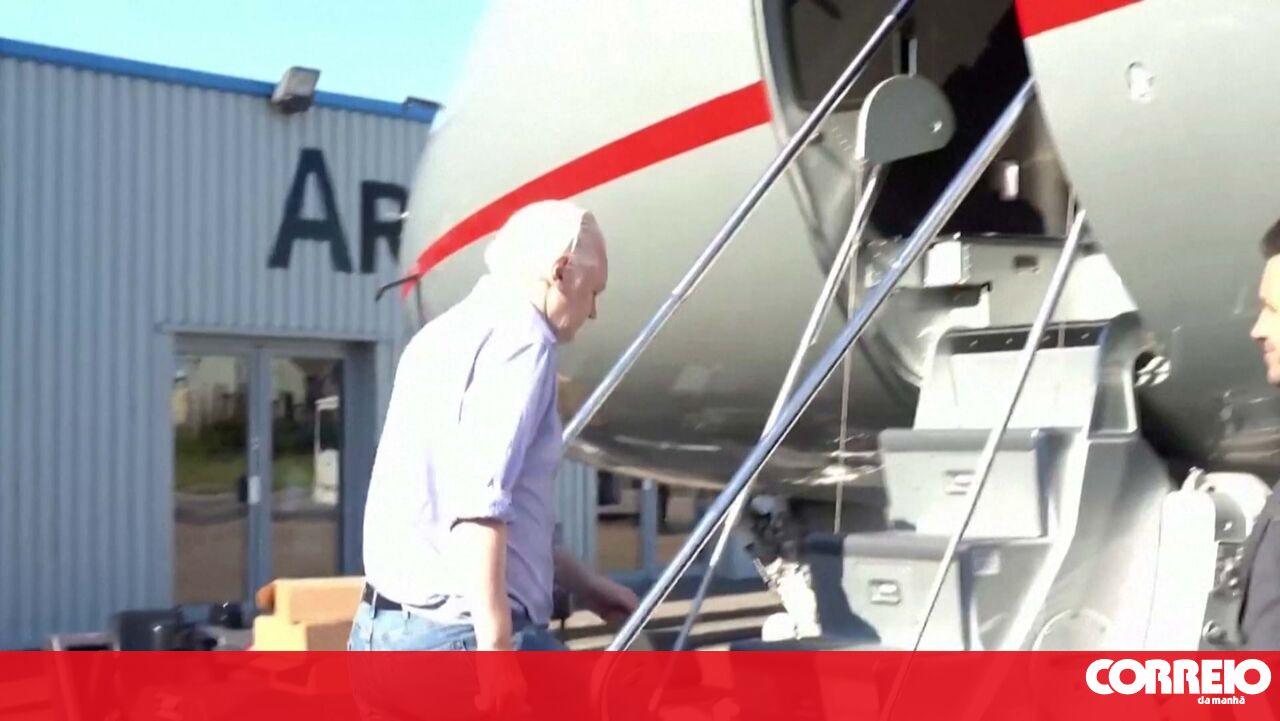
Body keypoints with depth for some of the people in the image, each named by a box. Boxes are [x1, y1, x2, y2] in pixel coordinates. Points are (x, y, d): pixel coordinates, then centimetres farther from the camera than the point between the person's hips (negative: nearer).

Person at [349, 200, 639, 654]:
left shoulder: (449, 332, 21)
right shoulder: (518, 336, -11)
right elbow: (480, 507, -24)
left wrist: (580, 583, 33)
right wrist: (497, 652, -24)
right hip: (459, 636, -10)